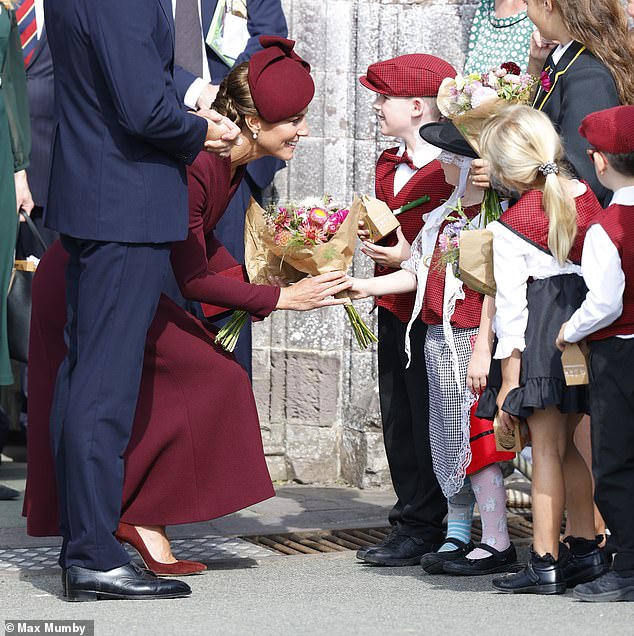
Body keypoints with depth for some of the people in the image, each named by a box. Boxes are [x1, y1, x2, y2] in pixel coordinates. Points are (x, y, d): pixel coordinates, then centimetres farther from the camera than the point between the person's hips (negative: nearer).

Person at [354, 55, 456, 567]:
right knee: (398, 422, 12)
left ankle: (426, 527, 4)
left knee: (427, 421, -3)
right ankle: (411, 521, 20)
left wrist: (412, 259, -20)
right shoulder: (388, 165, 15)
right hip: (393, 308, 9)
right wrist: (368, 230, 8)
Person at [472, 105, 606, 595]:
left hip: (541, 335, -6)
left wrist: (508, 380, -6)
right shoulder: (587, 196, 4)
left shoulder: (509, 227, -9)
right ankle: (586, 549, 20)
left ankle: (545, 563, 0)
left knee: (546, 448, -1)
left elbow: (511, 306, -9)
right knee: (573, 444, 16)